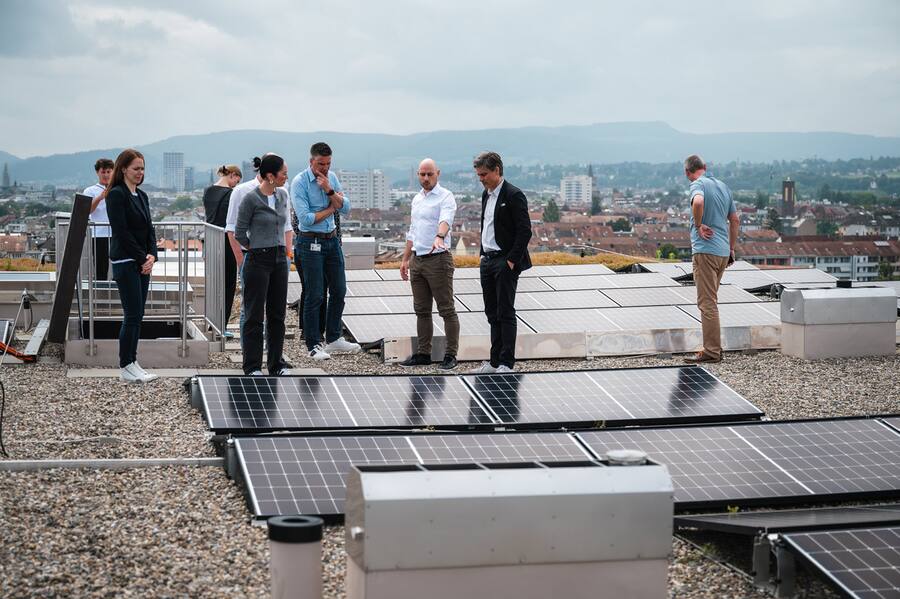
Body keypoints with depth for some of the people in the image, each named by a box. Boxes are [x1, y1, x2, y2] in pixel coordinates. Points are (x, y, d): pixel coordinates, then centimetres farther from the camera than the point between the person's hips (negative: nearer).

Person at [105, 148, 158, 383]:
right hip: (125, 263, -8)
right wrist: (142, 258, -13)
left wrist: (152, 255, -2)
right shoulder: (116, 195, -10)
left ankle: (131, 362, 14)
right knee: (133, 315, -8)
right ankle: (126, 367, -2)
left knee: (137, 315, 9)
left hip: (142, 263, 8)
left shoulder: (142, 196, 15)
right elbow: (122, 232, -15)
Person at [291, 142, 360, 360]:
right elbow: (305, 219, -21)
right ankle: (313, 346, 5)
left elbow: (346, 209, 0)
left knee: (339, 291, 12)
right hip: (311, 242, -7)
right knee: (314, 296, -3)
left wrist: (329, 190, -16)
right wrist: (330, 209, -8)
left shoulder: (332, 178, 6)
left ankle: (333, 339, 24)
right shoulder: (299, 183, -13)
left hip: (332, 240, 7)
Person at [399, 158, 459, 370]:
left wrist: (439, 237, -49)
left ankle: (451, 355, 1)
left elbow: (445, 219, -29)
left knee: (447, 310, -3)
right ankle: (423, 353, 18)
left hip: (438, 259, -8)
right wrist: (405, 259, 20)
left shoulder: (445, 197, -8)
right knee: (421, 310, 11)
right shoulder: (417, 199, 16)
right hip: (417, 260, 8)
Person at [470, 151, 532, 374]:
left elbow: (525, 231, -16)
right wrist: (483, 255, 13)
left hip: (506, 262, -8)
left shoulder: (514, 195, -12)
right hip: (488, 261, 8)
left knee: (506, 313, -7)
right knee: (492, 314, 10)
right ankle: (495, 362, 14)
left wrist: (511, 261, -17)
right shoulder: (486, 195, 14)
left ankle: (507, 364, -4)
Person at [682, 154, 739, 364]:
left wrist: (698, 225, -18)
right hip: (723, 251, 8)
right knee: (711, 300, 17)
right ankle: (713, 346, 20)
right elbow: (735, 220, 20)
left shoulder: (698, 184, -8)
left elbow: (698, 202, -33)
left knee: (707, 302, -6)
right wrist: (731, 248, 25)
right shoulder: (723, 186, 16)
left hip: (705, 250, -8)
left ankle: (711, 351, -7)